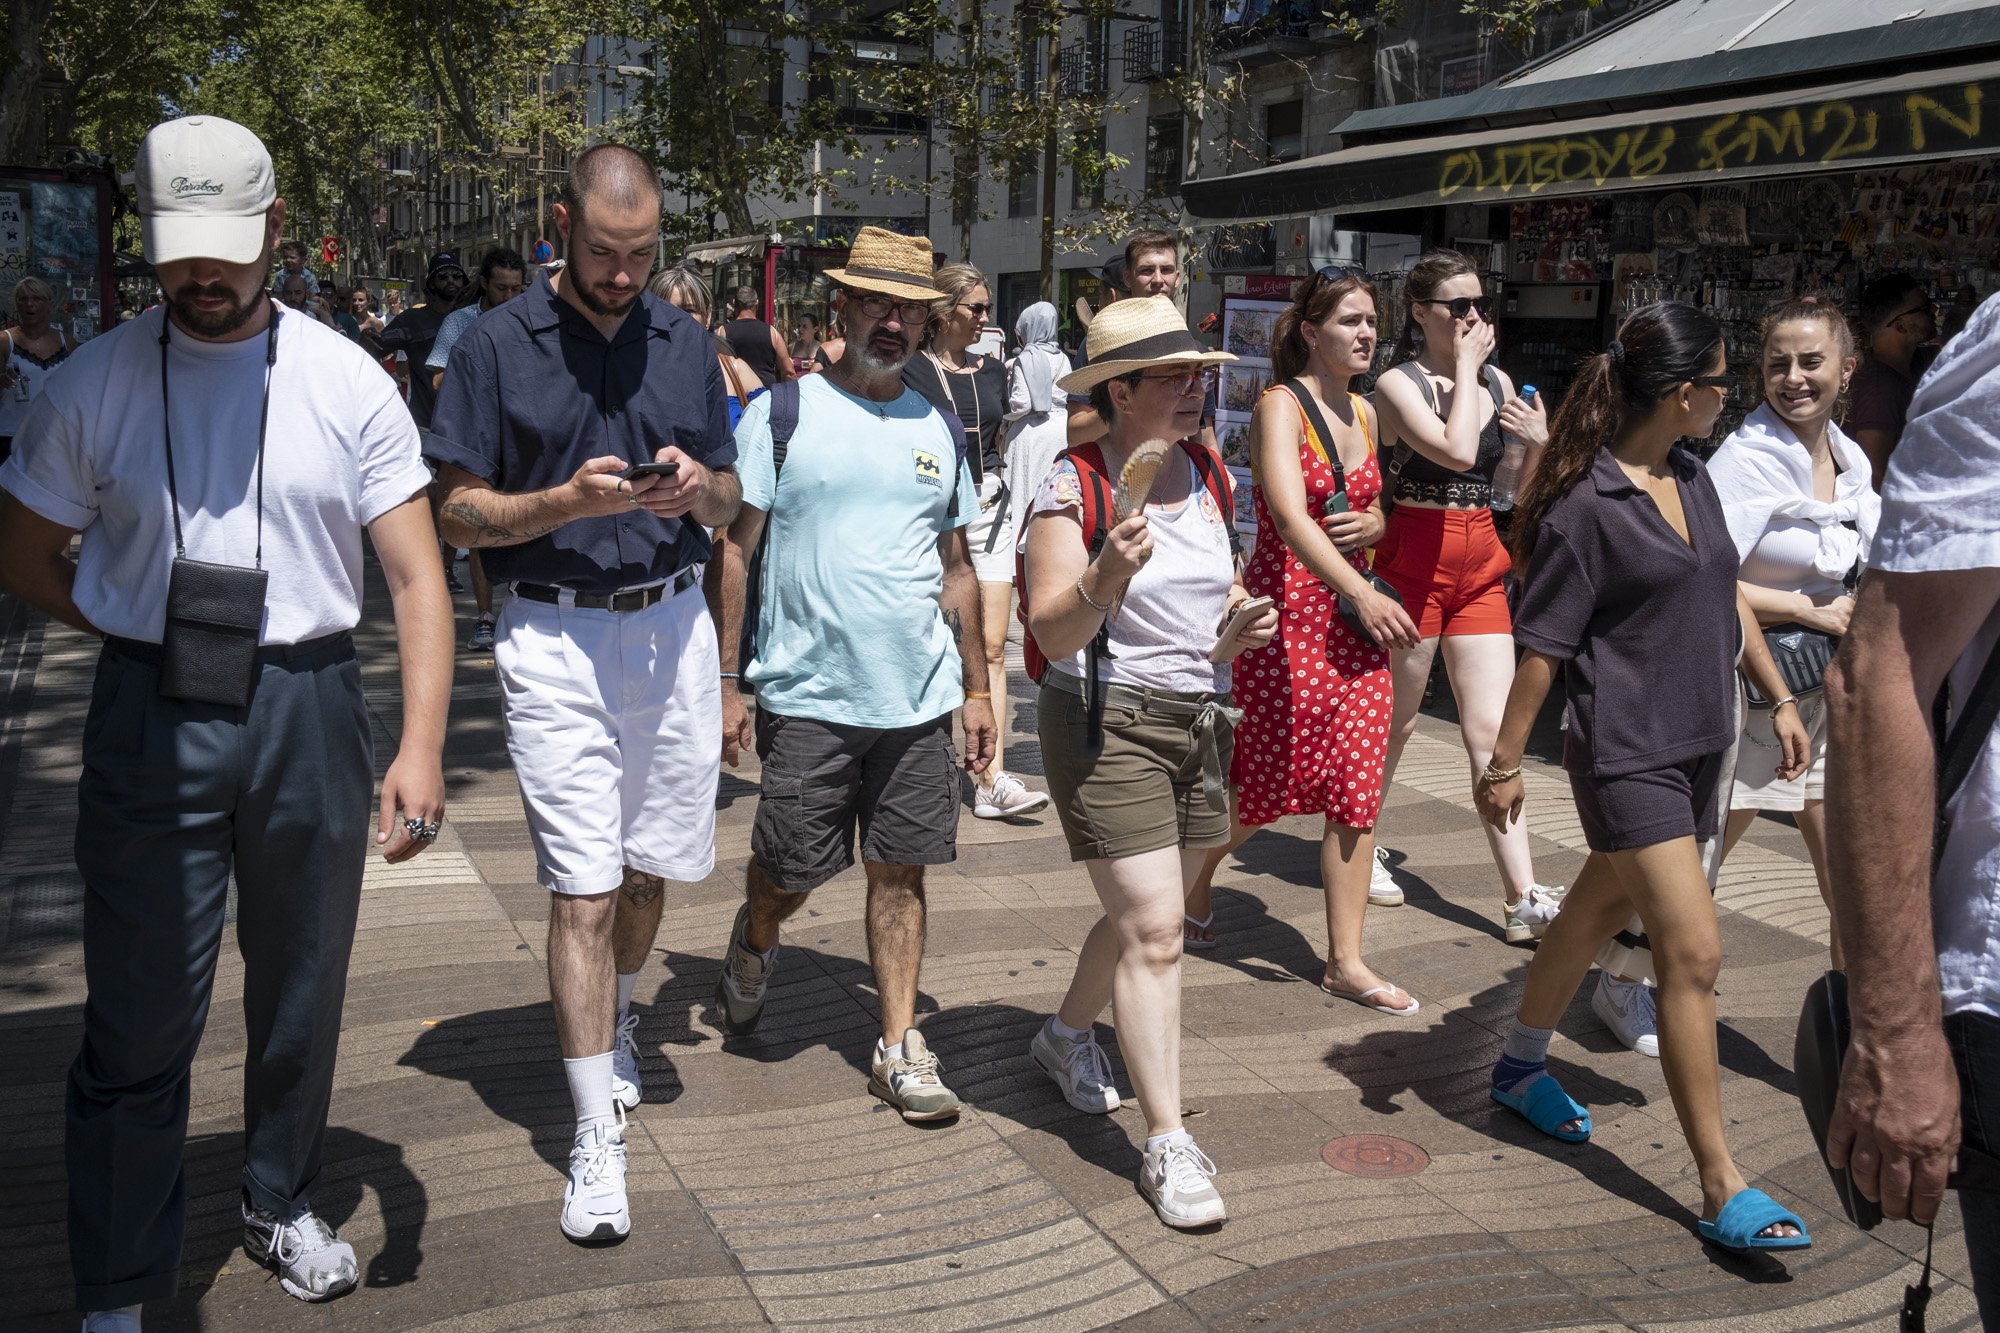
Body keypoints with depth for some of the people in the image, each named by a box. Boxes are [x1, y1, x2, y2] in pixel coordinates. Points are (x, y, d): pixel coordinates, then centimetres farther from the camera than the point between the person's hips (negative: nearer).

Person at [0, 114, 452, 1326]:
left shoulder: (347, 382, -3)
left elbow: (417, 577, -6)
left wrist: (422, 748, -15)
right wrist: (144, 633, 1)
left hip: (310, 711, 1)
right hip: (151, 722, 0)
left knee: (302, 994, 16)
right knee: (141, 1020, 3)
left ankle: (283, 1205, 39)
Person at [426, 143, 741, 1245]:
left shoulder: (684, 342, 8)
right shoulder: (497, 345, -3)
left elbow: (728, 501, 13)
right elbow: (461, 515, -4)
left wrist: (697, 487, -10)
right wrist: (570, 502, -20)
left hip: (672, 627, 4)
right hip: (556, 637, -4)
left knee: (653, 866, 14)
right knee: (583, 888, -5)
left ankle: (617, 1014, 43)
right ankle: (597, 1132, 3)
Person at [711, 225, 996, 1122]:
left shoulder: (937, 428, 11)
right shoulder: (782, 413, -2)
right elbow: (733, 548, -3)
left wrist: (976, 688, 14)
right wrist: (724, 684, -8)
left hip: (919, 697, 3)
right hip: (807, 694, -3)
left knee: (900, 872, 6)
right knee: (790, 872, 5)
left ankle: (899, 1047, 16)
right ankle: (753, 945, 38)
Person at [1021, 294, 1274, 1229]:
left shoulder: (1205, 471, 8)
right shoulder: (1073, 485, -14)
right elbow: (1053, 633, -20)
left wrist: (1243, 614, 0)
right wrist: (1106, 576, -39)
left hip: (1200, 720, 7)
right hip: (1108, 721, -7)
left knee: (1147, 913, 18)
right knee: (1153, 929, -11)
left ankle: (1067, 1035, 44)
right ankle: (1168, 1144, -2)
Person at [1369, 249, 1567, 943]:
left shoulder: (1499, 382, 11)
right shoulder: (1397, 384, -7)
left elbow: (1519, 490, 18)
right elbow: (1457, 451, -25)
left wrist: (1541, 445, -2)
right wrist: (1466, 365, -13)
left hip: (1482, 562, 5)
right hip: (1415, 559, -5)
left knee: (1492, 731, 0)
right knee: (1395, 721, 8)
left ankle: (1524, 900, -3)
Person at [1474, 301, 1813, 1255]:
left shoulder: (1692, 478, 9)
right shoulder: (1585, 507, -16)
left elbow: (1726, 598, 19)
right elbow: (1543, 646, -14)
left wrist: (1778, 697, 19)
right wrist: (1503, 763, -10)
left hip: (1697, 744, 9)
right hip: (1627, 754, -8)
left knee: (1600, 910, 20)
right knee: (1693, 954, -10)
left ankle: (1520, 1068, 40)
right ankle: (1722, 1191, -3)